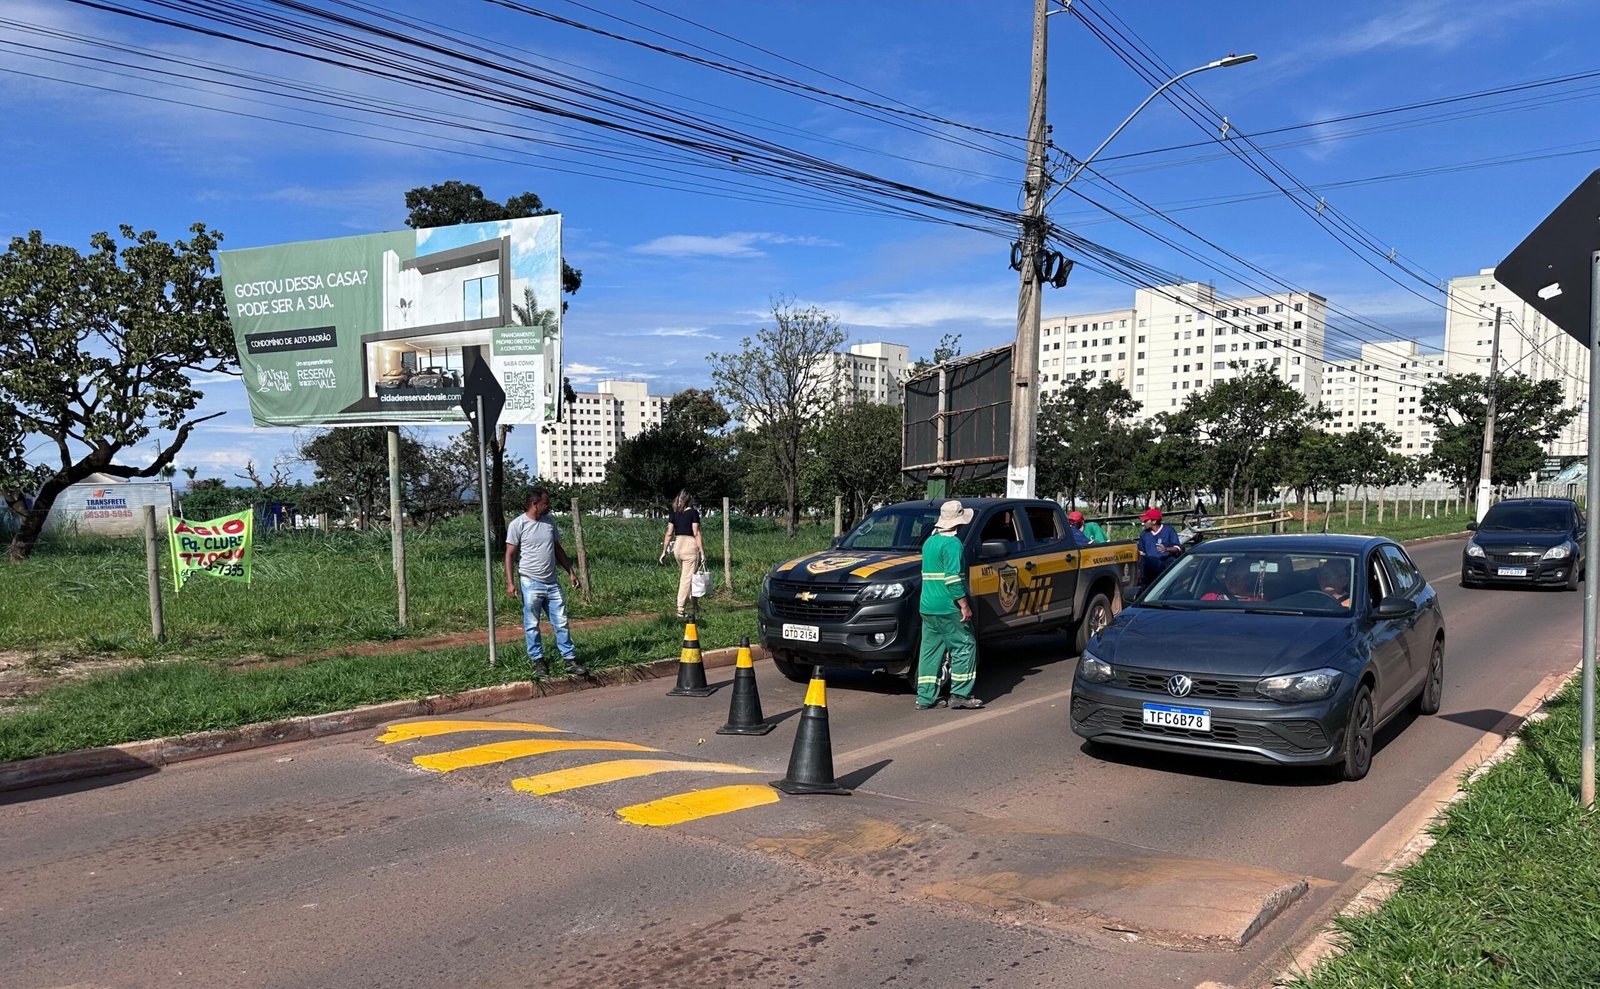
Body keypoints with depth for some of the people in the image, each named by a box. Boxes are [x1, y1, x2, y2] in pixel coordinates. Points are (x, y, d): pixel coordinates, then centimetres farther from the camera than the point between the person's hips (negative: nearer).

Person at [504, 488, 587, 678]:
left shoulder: (550, 521, 8)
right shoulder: (518, 524, -9)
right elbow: (509, 555, -8)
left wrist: (570, 572, 13)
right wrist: (510, 582, -15)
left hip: (552, 583, 5)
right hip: (531, 584, -5)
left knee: (561, 623, 6)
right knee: (532, 625, 5)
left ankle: (570, 658, 11)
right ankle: (537, 660, 17)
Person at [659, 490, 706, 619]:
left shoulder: (674, 513, 7)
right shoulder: (693, 512, -5)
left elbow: (669, 533, 4)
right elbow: (696, 533, -11)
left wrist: (664, 551, 7)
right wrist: (702, 552, -9)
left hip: (677, 544, 5)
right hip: (690, 545, -5)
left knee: (682, 577, 19)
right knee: (688, 578, -2)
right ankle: (681, 609, -4)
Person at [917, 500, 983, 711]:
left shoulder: (929, 542, 16)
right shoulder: (952, 543, -12)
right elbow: (953, 578, -19)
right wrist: (964, 605, -16)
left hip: (927, 607, 9)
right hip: (947, 608, -9)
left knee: (930, 650, 10)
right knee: (965, 646, 1)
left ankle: (925, 698, 10)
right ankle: (960, 694, 1)